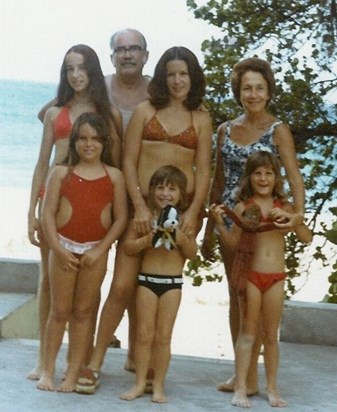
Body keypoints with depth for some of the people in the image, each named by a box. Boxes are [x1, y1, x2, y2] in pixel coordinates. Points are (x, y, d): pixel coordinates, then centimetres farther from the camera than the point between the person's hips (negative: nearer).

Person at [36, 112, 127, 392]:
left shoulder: (114, 176, 1)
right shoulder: (62, 173, 1)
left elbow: (120, 217, -1)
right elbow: (48, 213, -2)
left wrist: (100, 249, -9)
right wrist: (58, 248, -11)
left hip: (96, 250, 0)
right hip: (64, 247, 0)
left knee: (84, 311, 6)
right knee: (60, 310, 4)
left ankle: (73, 374, 11)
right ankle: (48, 370, 13)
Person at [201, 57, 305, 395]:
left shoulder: (277, 130, -5)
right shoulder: (225, 130, 9)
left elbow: (294, 176, -15)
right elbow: (218, 182, 13)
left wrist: (299, 212, -34)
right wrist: (209, 230, 13)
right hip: (230, 218, 5)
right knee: (236, 296, 8)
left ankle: (252, 375, 5)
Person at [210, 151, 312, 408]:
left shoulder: (283, 207, 6)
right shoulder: (243, 207, 1)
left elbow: (307, 238, 0)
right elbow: (233, 244, -2)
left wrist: (291, 218, -14)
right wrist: (219, 223, -17)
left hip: (276, 279, 2)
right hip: (250, 275, -2)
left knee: (271, 335, 8)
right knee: (248, 332, 1)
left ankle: (272, 389, 15)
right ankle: (240, 388, 4)